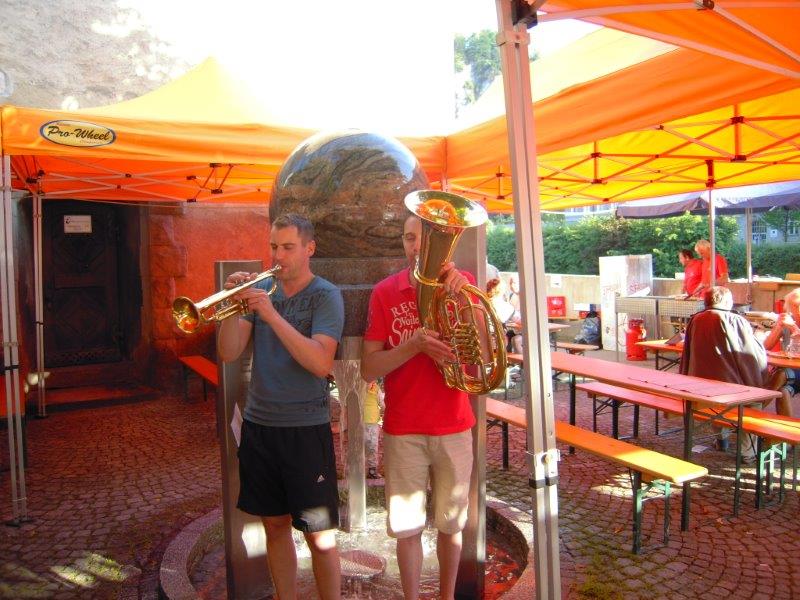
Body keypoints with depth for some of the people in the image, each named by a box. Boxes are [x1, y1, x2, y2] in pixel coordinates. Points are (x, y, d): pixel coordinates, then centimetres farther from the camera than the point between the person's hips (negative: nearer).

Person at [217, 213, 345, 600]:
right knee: (275, 525, 16)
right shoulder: (260, 289, 7)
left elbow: (321, 363, -21)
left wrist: (271, 314, -25)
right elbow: (228, 354, 0)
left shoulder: (325, 296, -7)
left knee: (320, 536, 1)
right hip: (258, 424, 5)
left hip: (306, 427, -4)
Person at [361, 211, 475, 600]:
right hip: (402, 430, -1)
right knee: (406, 527, 9)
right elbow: (368, 369, -8)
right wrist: (413, 345, -24)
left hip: (454, 426, 1)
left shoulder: (460, 285, -1)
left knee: (450, 524, 15)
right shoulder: (386, 292, -5)